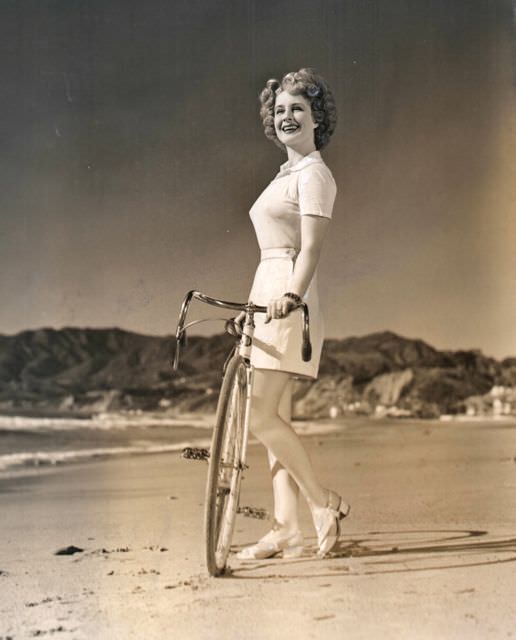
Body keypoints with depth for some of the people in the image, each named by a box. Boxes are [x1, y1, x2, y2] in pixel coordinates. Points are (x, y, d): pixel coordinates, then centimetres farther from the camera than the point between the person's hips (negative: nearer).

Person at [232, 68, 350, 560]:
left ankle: (325, 502, -1)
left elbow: (311, 247, -17)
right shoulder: (286, 175, 22)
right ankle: (285, 529, 9)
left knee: (260, 414, -15)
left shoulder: (314, 173, -5)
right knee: (274, 418, 6)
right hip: (266, 297, 10)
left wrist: (291, 295, -33)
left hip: (288, 301, -10)